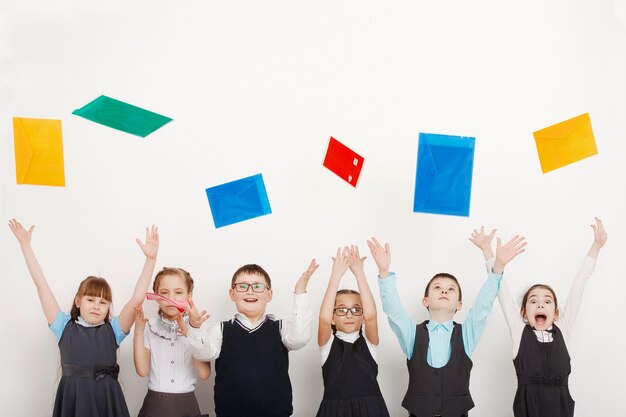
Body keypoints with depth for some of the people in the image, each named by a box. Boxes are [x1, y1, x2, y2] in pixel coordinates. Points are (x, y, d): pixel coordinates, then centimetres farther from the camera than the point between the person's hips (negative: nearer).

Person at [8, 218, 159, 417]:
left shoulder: (112, 330, 5)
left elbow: (136, 300, -6)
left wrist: (150, 259, -13)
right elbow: (41, 285, 6)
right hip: (71, 400, 0)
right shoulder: (65, 327, 6)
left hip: (106, 401, 0)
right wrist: (25, 245, 5)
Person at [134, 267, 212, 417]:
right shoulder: (149, 327, -1)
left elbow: (204, 374, -10)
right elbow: (142, 370, -8)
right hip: (155, 404, 0)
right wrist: (138, 332, -13)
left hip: (186, 404, 0)